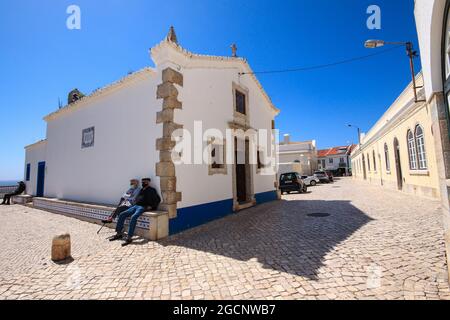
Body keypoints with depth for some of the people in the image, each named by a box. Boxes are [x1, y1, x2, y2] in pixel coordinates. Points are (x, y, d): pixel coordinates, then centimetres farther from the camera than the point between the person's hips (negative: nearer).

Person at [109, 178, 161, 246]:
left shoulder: (151, 190, 0)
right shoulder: (141, 190, 24)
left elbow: (158, 199, -7)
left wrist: (151, 206, -11)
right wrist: (135, 203, 14)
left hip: (142, 207, -8)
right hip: (135, 206, 8)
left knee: (133, 217, -33)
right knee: (122, 215, -5)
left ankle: (129, 238, -32)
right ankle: (119, 233, 3)